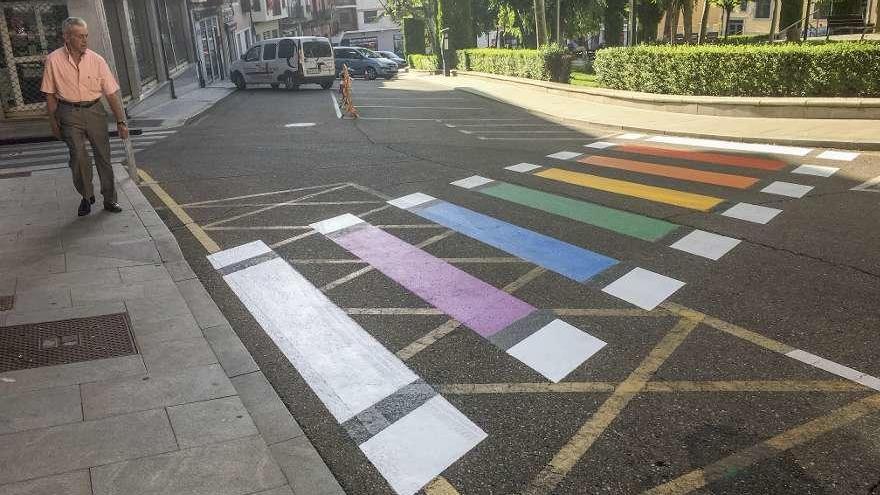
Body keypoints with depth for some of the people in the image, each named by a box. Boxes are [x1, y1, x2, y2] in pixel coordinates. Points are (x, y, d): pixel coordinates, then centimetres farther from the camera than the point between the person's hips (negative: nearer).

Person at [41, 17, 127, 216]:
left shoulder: (96, 60, -2)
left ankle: (109, 199, 15)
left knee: (103, 155, 4)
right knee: (78, 156, -11)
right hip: (69, 113, -1)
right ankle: (86, 196, 10)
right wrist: (54, 123, 2)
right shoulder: (53, 60, -4)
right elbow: (50, 95, 3)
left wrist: (121, 121, -5)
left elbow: (112, 93, -1)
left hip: (95, 110, 2)